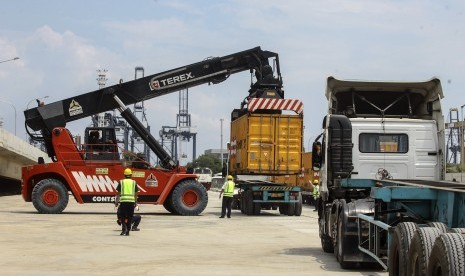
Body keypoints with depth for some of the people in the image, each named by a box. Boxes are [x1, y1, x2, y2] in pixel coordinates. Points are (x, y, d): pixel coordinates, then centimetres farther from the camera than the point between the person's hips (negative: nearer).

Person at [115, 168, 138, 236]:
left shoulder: (121, 182, 6)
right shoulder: (134, 182, 9)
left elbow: (118, 193, 4)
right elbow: (135, 194, 9)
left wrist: (116, 202, 10)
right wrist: (136, 202, 16)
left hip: (123, 201, -1)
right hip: (131, 201, 1)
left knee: (123, 216, 7)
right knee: (130, 217, 8)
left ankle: (124, 228, -15)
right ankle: (127, 231, 7)